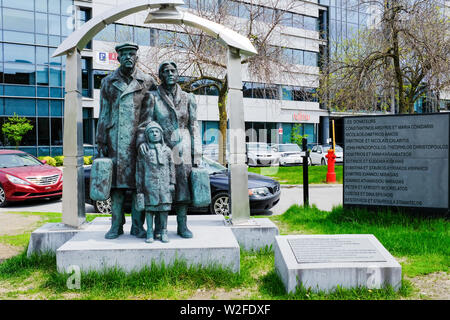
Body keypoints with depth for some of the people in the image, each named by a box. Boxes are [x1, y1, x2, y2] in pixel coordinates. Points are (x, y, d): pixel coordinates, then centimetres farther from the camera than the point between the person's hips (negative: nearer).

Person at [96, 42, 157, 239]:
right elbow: (103, 115, 10)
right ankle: (116, 225, 11)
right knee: (116, 182, 3)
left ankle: (137, 226, 7)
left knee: (137, 182, 0)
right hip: (115, 140, 1)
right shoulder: (108, 82, 11)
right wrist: (101, 143, 5)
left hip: (138, 140, -1)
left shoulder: (147, 82, 8)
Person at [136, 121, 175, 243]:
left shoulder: (166, 150, 9)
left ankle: (164, 232, 14)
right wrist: (139, 187, 3)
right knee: (149, 207, 1)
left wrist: (172, 183, 5)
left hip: (164, 184, 1)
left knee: (164, 207, 3)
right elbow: (139, 170, 6)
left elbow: (171, 168, 12)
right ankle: (149, 232, 12)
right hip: (149, 184, -1)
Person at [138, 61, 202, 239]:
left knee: (182, 186, 2)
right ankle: (159, 227, 7)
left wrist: (196, 156, 5)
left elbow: (194, 128, 10)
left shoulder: (188, 99, 10)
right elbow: (144, 123, -1)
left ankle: (182, 226, 10)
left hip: (182, 148, 2)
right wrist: (141, 141, -21)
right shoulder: (152, 97, 4)